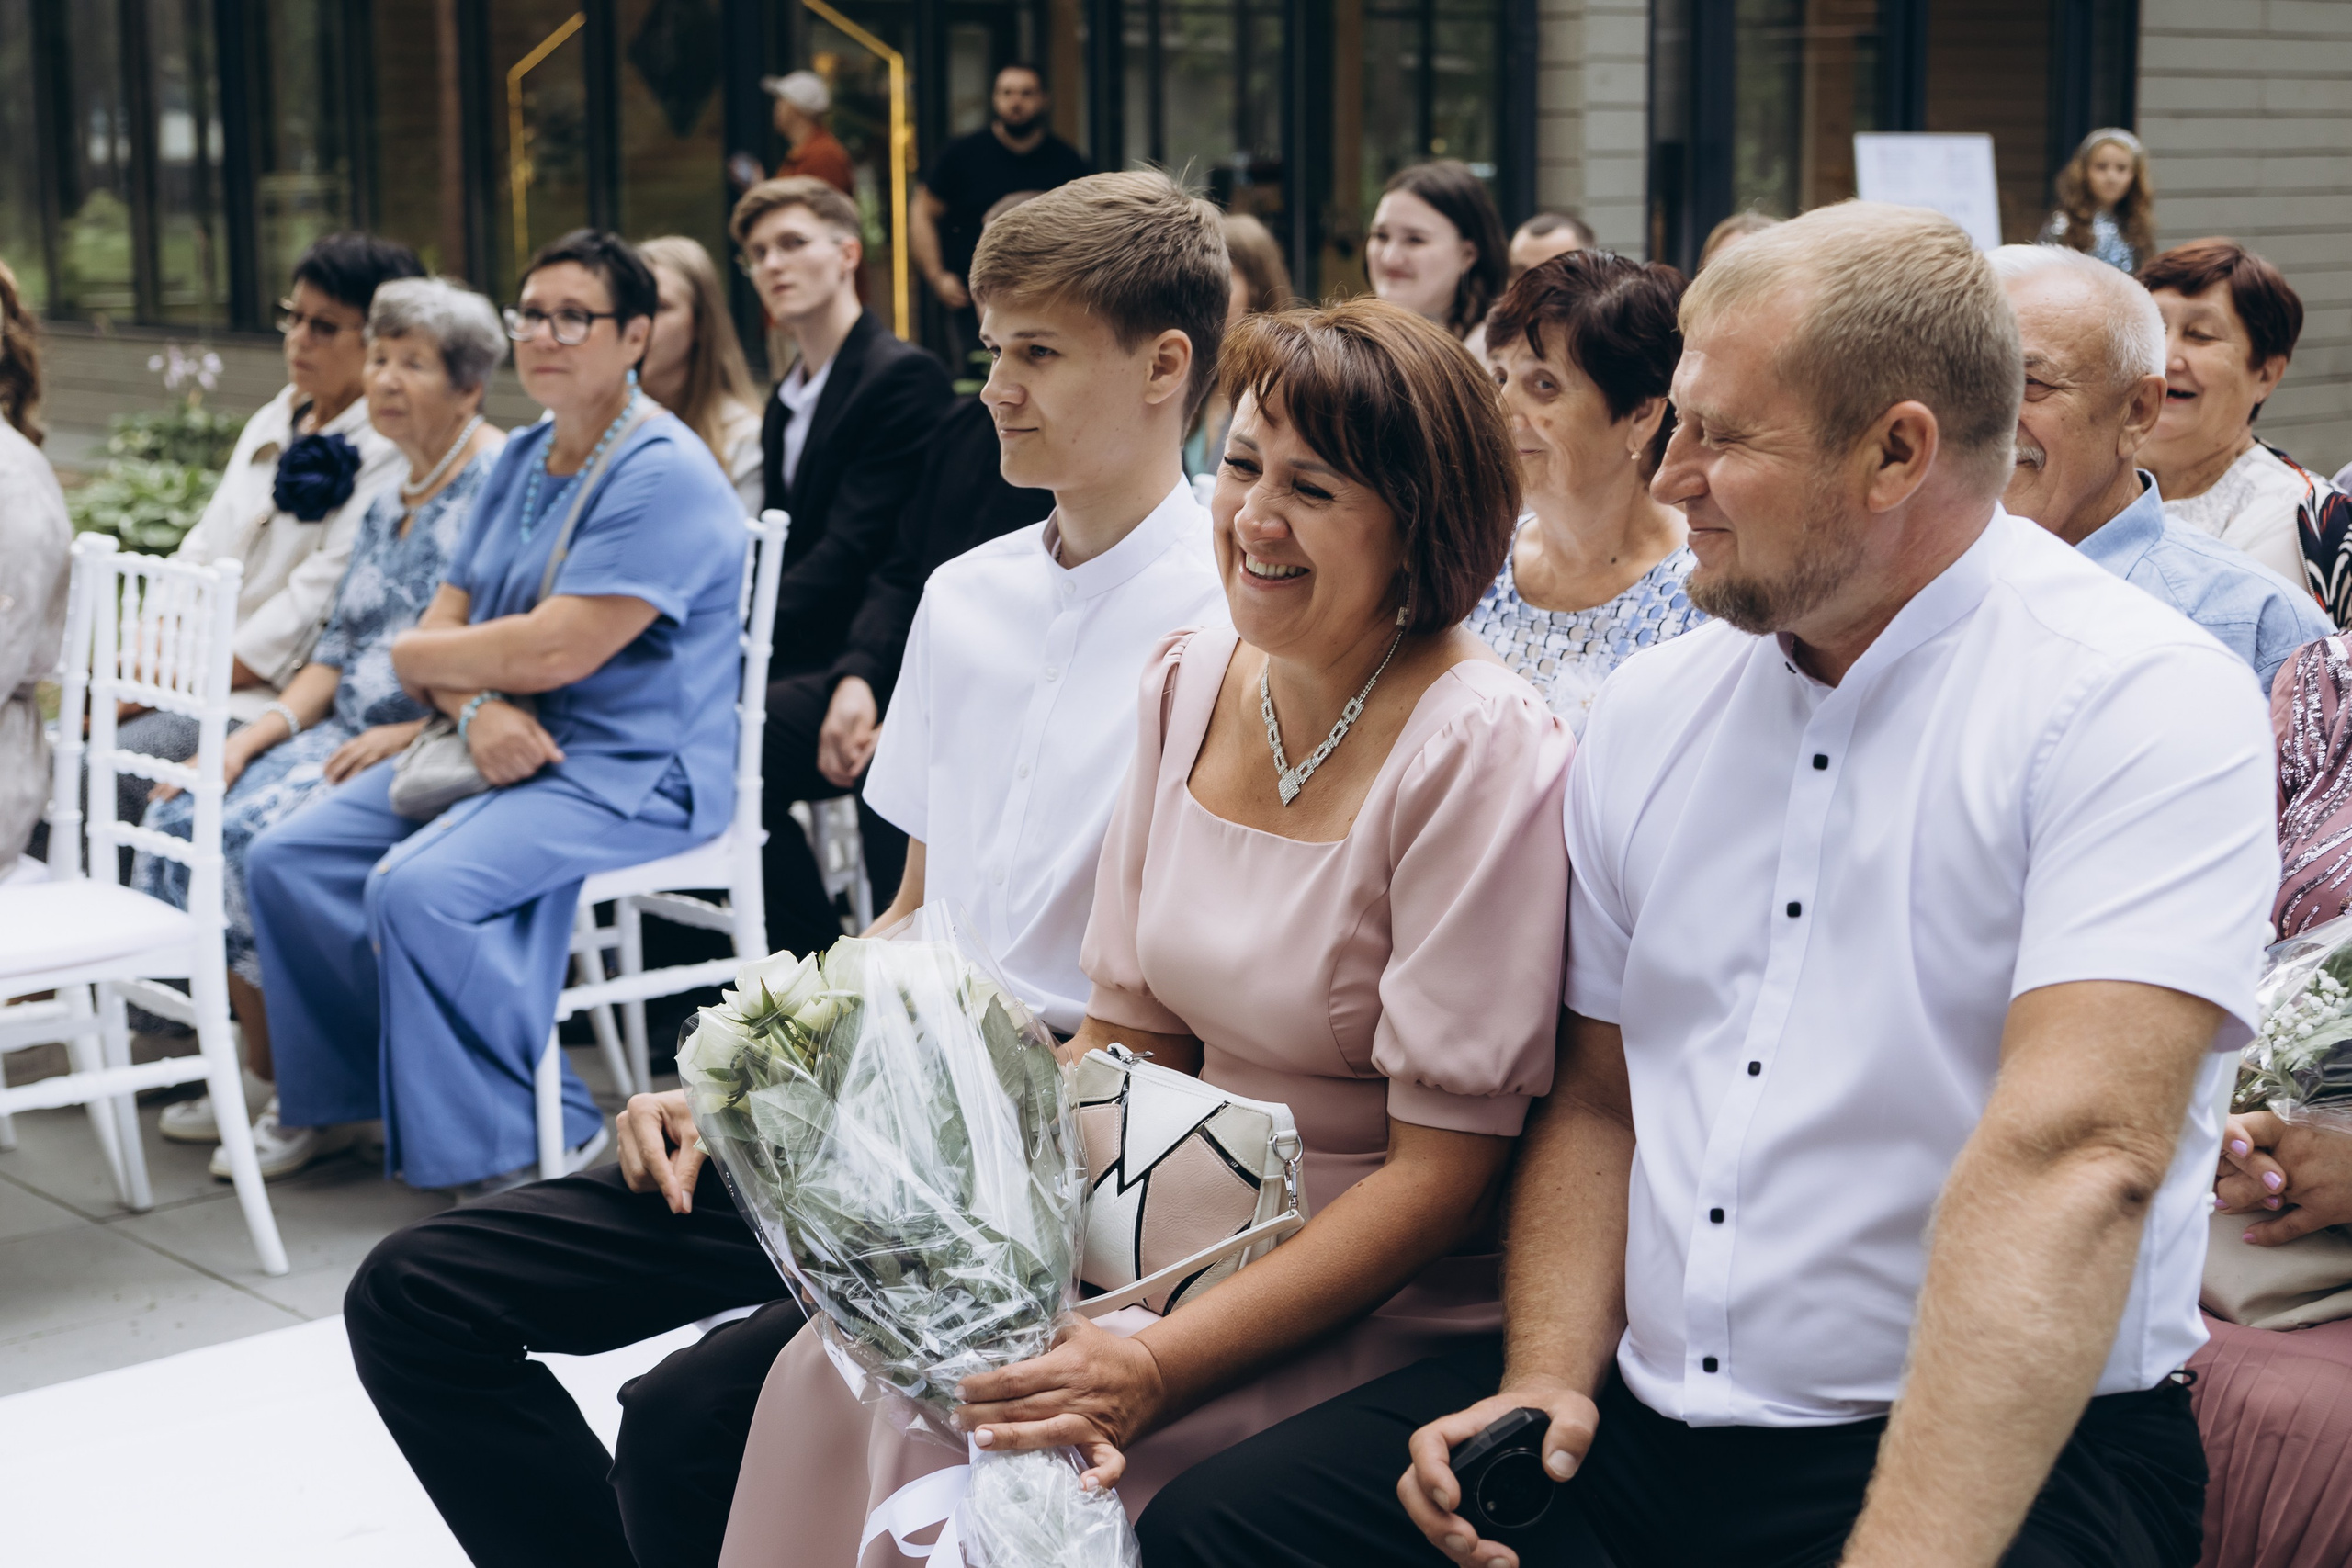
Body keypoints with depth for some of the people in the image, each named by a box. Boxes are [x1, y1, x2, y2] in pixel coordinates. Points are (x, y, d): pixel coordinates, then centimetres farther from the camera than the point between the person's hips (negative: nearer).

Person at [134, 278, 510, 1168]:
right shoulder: (393, 493, 18)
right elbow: (342, 645, 18)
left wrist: (408, 735, -21)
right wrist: (270, 725, 2)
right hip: (355, 735, 9)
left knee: (271, 834, -27)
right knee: (190, 816, -9)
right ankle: (265, 1080, -1)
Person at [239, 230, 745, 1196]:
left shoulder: (661, 477, -15)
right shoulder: (523, 461, 14)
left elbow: (552, 652, -22)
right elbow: (444, 626, 9)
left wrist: (416, 656, -4)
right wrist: (474, 709, -15)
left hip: (628, 772, -9)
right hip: (508, 750, 9)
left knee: (420, 887, -30)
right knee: (286, 860, -2)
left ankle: (536, 1139, -16)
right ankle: (343, 1093, 12)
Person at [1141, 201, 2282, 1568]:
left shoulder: (2145, 701, -11)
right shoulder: (1652, 711, 10)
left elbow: (2075, 1154, -23)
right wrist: (1550, 1380, 0)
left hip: (1996, 1455, -6)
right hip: (1641, 1410, 6)